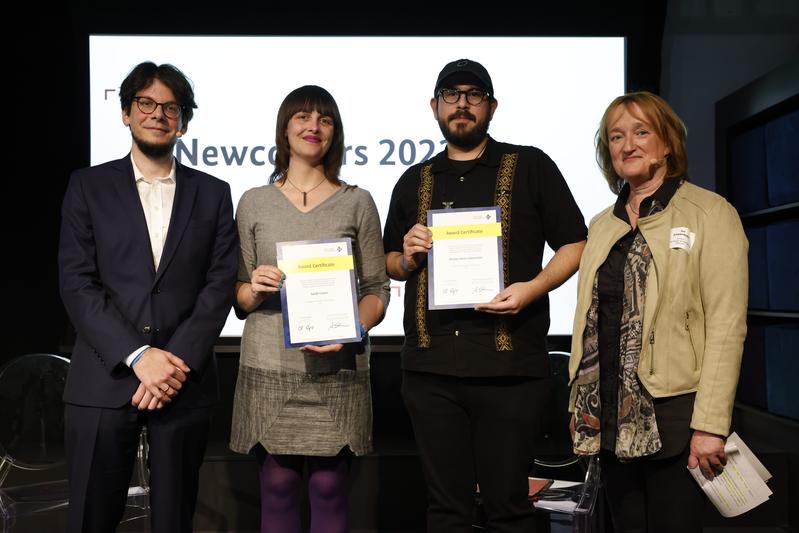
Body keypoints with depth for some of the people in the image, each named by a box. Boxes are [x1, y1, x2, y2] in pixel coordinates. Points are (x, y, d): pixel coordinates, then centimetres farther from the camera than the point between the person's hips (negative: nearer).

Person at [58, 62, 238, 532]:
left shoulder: (212, 193, 9)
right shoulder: (89, 186, 6)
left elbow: (221, 285, 1)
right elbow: (77, 284, -3)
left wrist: (177, 362, -11)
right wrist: (138, 356, -13)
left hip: (185, 382, 1)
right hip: (103, 381, 0)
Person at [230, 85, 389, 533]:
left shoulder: (357, 202, 7)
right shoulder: (254, 202, 9)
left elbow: (377, 289, 7)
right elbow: (239, 295, 12)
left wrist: (352, 329, -12)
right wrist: (253, 291, -11)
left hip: (337, 370, 0)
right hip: (270, 370, 1)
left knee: (330, 490, 2)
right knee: (278, 489, 4)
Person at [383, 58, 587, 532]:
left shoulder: (530, 166, 5)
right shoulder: (414, 182, 16)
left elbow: (575, 245, 4)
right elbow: (391, 262, 24)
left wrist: (531, 288, -13)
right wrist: (408, 259, 0)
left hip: (508, 366, -3)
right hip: (430, 365, 3)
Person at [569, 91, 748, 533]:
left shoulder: (710, 213, -5)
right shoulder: (602, 224, 13)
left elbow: (726, 325, -12)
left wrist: (710, 424, -17)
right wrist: (579, 405, 10)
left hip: (674, 413, -5)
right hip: (611, 415, 6)